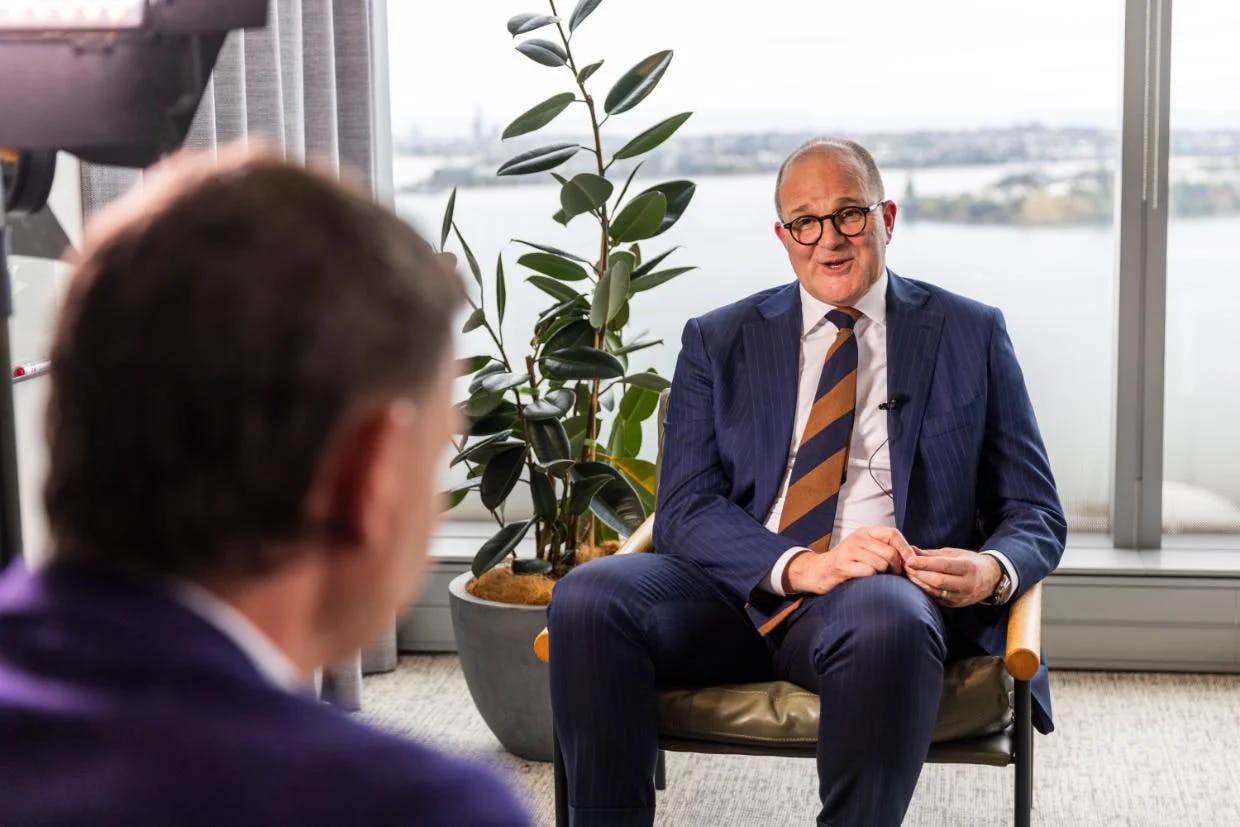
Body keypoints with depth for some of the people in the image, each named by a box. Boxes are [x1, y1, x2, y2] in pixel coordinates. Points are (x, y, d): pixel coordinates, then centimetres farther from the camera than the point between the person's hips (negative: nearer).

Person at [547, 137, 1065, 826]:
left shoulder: (971, 336, 12)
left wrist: (992, 571, -14)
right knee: (587, 598, -28)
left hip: (886, 587, -1)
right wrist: (800, 565, -18)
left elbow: (1035, 512, 11)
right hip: (735, 588, 2)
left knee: (886, 617, -39)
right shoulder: (718, 342, 14)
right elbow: (684, 510, 2)